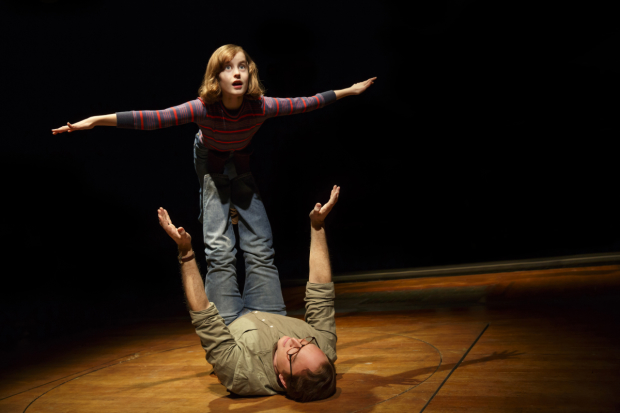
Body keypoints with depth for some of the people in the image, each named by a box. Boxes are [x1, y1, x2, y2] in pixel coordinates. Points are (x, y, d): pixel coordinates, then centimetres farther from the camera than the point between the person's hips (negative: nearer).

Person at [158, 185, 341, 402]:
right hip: (273, 319, 3)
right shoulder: (324, 349, -40)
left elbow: (205, 320, -43)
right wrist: (318, 225, -31)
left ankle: (214, 185, 29)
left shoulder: (243, 375, -49)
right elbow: (321, 297, -30)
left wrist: (185, 252, -44)